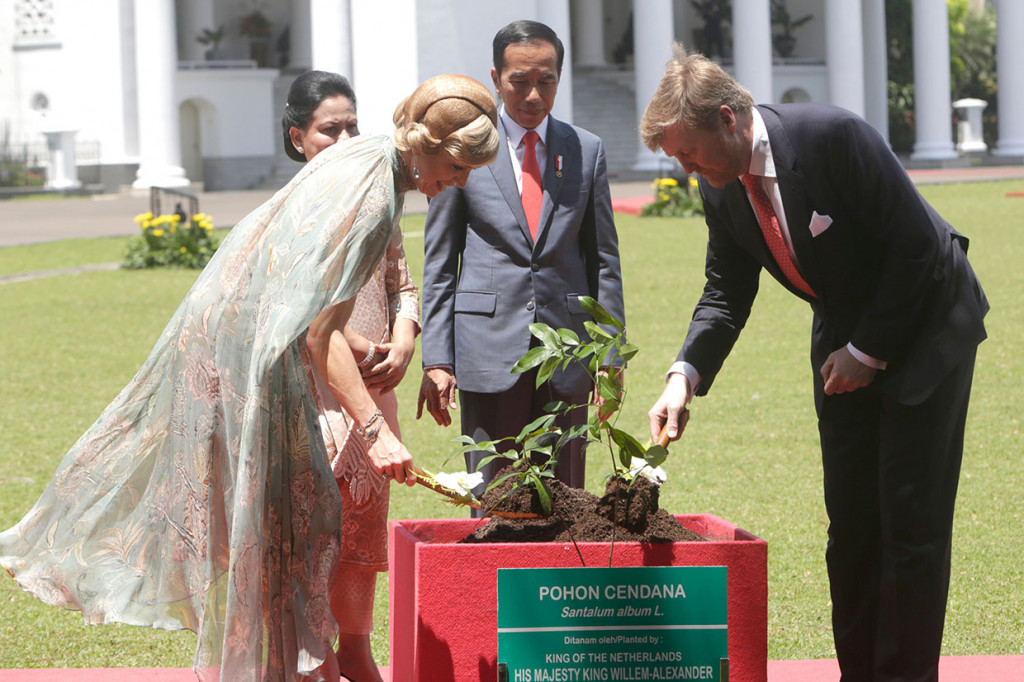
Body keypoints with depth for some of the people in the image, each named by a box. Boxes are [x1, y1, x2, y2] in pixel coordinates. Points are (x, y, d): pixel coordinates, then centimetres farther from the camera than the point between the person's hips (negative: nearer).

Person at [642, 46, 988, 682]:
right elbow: (726, 293, 2)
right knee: (850, 518, 7)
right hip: (846, 339, 7)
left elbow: (915, 246, -23)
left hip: (925, 324, -7)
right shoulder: (722, 186, -7)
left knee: (911, 519, -7)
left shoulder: (833, 136, -28)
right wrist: (685, 376, -14)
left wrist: (869, 351, -17)